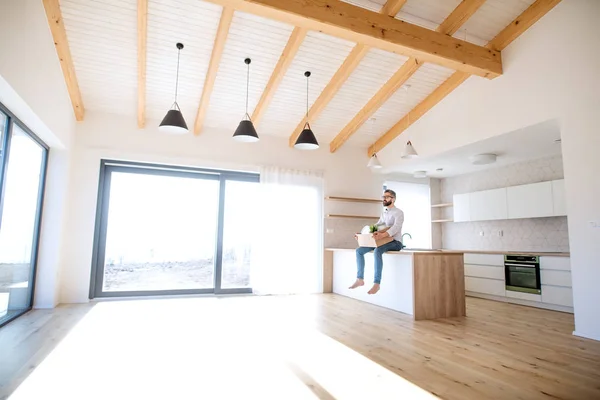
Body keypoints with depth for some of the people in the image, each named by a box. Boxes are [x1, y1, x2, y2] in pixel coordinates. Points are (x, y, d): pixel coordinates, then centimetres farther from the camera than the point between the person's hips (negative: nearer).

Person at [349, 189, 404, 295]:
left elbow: (396, 228, -25)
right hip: (383, 241, 8)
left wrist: (382, 235, -43)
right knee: (359, 250, -7)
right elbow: (376, 227, 14)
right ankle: (360, 279, -5)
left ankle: (377, 283, -33)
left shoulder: (398, 212, -7)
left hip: (395, 242, -8)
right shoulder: (383, 213, 17)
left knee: (377, 251, -38)